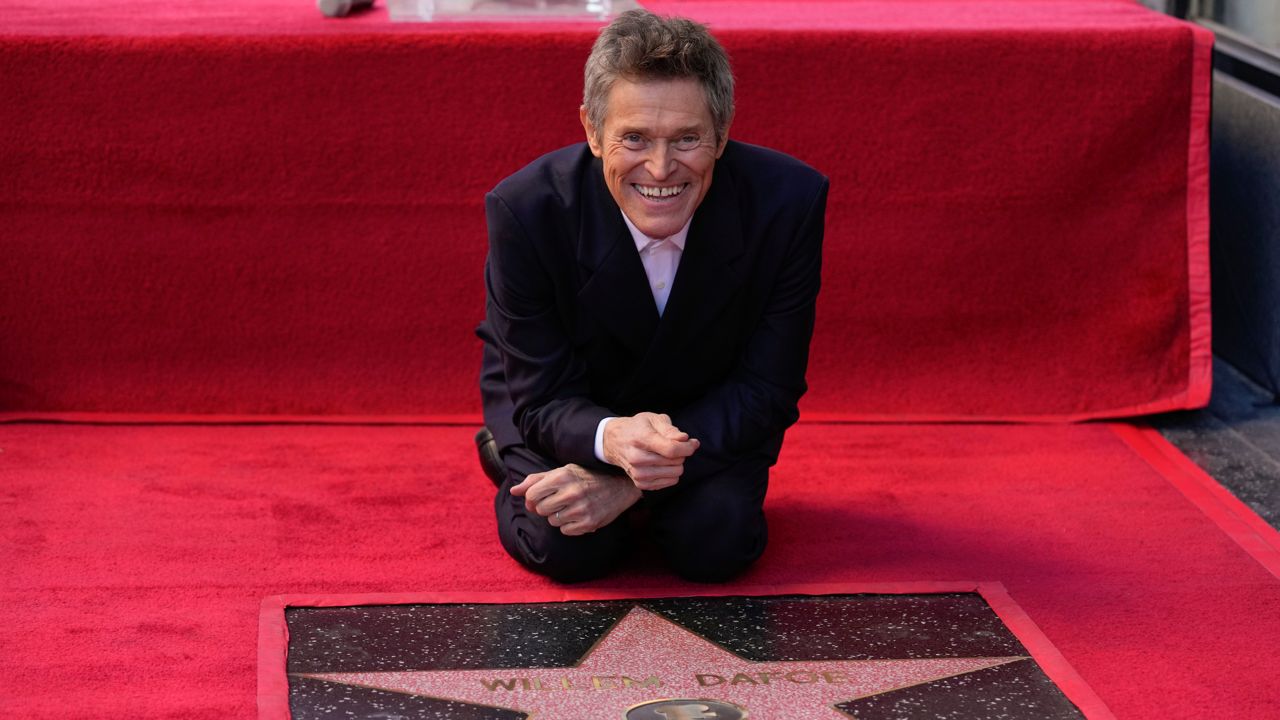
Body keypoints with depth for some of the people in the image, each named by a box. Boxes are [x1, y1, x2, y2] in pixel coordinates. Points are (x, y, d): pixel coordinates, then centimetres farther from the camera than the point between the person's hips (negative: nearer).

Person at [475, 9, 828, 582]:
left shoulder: (788, 202, -29)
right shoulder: (526, 210, -30)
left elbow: (764, 390, -21)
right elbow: (545, 397, -23)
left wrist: (628, 481, -31)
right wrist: (611, 440, -49)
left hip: (711, 412, 1)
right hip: (571, 402, -1)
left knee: (716, 544, -22)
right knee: (568, 547, -22)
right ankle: (510, 458, 13)